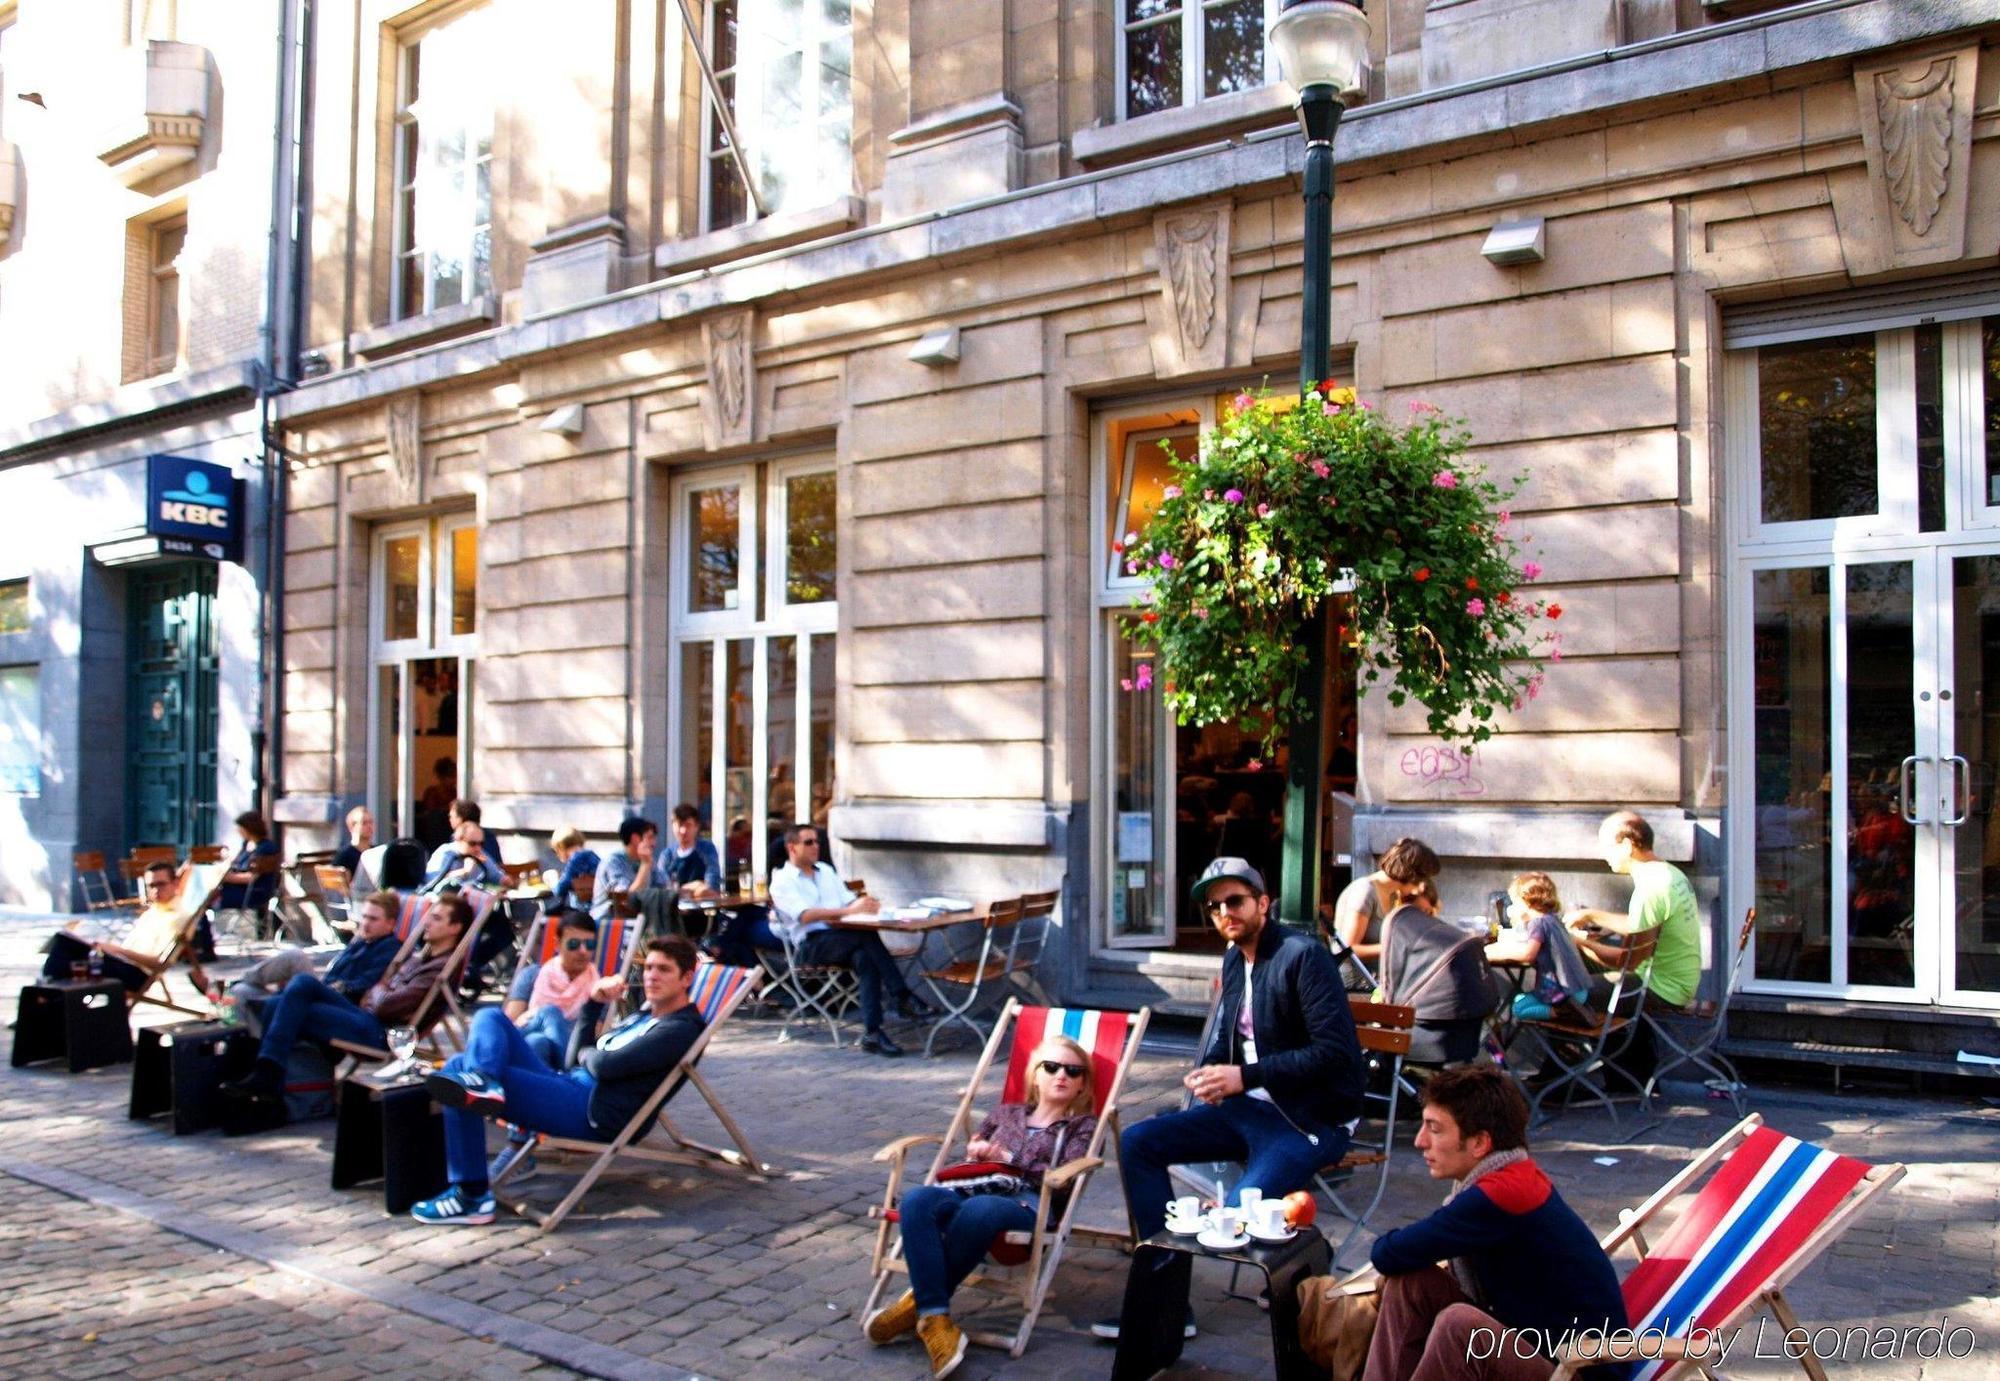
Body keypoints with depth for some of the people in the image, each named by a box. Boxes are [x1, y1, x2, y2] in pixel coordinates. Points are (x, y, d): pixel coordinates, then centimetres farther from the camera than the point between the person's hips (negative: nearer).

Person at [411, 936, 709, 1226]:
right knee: (490, 1018, 1)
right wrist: (595, 1002, 9)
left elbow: (604, 1065, -16)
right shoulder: (646, 1014, 24)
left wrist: (587, 1055, 7)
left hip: (590, 1112, -10)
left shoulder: (682, 1029, -7)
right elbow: (581, 1051, 23)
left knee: (461, 1065, -14)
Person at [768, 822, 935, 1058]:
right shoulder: (782, 880, 3)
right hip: (812, 944, -5)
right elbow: (805, 915, -15)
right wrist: (848, 911, -26)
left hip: (842, 938, 5)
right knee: (868, 936, -32)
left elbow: (849, 900, 17)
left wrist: (865, 906, -10)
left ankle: (872, 1033, -37)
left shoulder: (826, 870, 25)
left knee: (865, 958, -32)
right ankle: (903, 998, -32)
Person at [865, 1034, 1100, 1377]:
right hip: (977, 1189, 4)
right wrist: (976, 1149, 8)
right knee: (917, 1201, -31)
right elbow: (971, 1151, 32)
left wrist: (1009, 1158, -2)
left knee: (979, 1210, -40)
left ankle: (921, 1300, -21)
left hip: (1029, 1203, -4)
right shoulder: (1008, 1113, 31)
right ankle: (934, 1318, -34)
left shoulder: (1082, 1126, 19)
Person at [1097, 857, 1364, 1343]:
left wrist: (1244, 1077, -23)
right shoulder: (1234, 960, 11)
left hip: (1309, 1119, -9)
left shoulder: (1305, 956, -15)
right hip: (1250, 1107, 9)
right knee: (1137, 1142, -3)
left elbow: (1336, 1053, -22)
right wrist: (1211, 1074, -3)